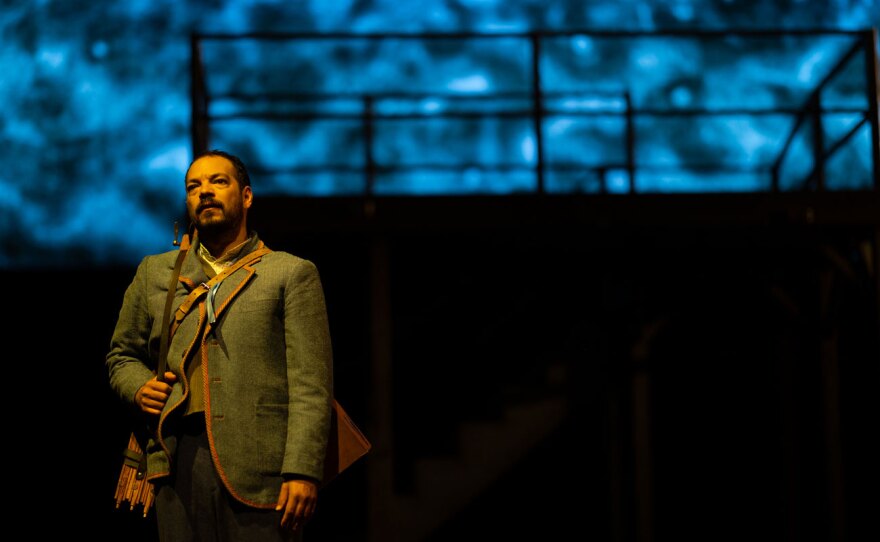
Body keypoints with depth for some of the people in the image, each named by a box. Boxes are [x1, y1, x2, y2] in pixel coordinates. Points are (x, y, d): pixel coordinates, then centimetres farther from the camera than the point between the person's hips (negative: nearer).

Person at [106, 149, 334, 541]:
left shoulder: (291, 273, 8)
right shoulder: (155, 273, 20)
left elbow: (311, 386, -1)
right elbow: (122, 355, 28)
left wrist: (302, 471, -12)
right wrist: (138, 388, 4)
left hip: (258, 466, -3)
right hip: (179, 458, 3)